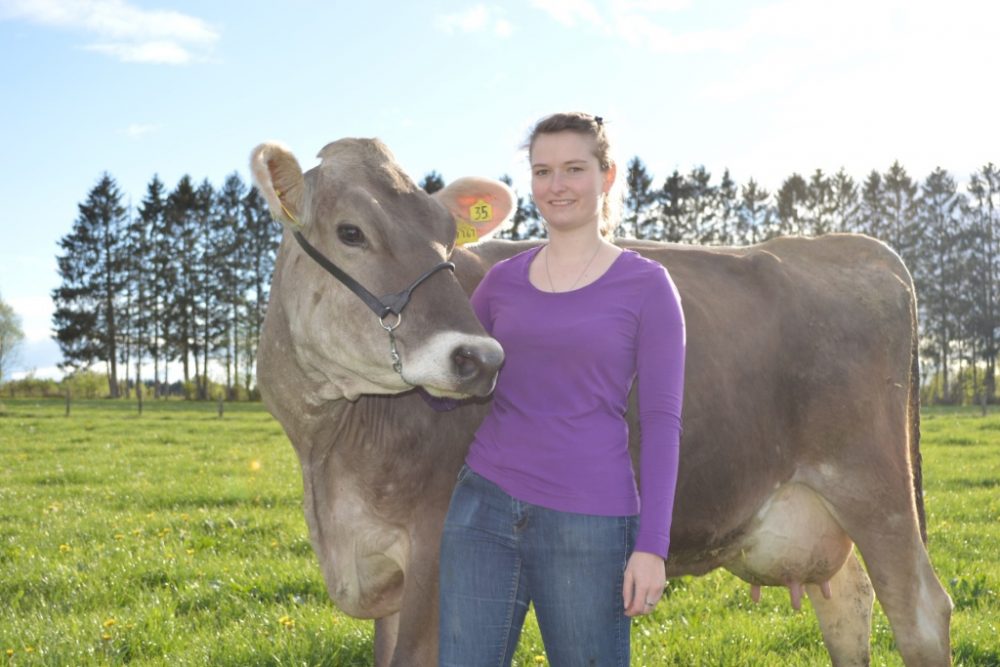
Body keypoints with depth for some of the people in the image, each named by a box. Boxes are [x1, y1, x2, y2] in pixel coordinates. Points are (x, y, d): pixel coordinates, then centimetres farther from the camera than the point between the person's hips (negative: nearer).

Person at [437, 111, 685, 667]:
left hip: (587, 523, -4)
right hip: (483, 505, 4)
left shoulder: (646, 285, -1)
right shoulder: (503, 279, 10)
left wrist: (652, 547, -10)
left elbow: (662, 422, -4)